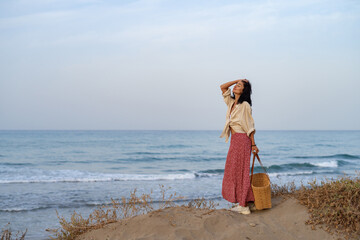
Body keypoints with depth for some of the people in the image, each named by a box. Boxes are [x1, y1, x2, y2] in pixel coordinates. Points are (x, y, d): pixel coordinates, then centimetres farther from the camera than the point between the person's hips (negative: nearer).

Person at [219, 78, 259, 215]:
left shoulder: (245, 105, -8)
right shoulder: (231, 102, 13)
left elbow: (250, 126, -8)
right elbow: (223, 87, 20)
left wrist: (253, 145, -8)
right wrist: (238, 80, 13)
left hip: (242, 140, -8)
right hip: (235, 141, 8)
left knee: (240, 172, -6)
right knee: (234, 172, 9)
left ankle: (244, 205, -2)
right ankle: (250, 202, 16)